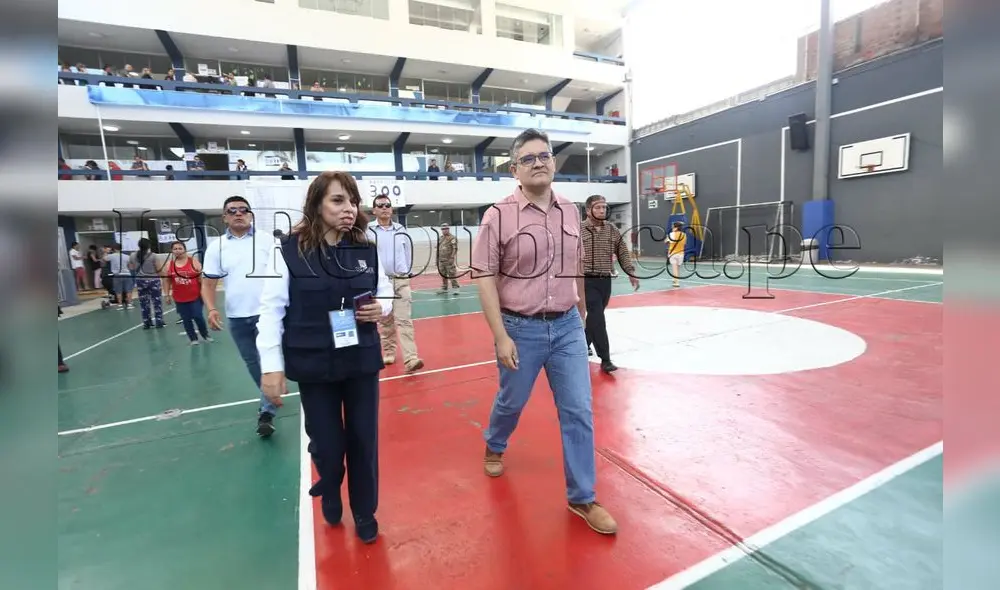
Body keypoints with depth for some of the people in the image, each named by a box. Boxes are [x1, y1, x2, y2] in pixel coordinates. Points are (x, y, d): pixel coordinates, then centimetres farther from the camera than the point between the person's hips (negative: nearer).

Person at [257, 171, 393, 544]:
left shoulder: (367, 250, -1)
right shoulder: (290, 251, -10)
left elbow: (386, 291, 11)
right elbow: (271, 310, -7)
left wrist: (382, 307, -12)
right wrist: (271, 366, -8)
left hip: (362, 362, 2)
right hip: (314, 366, -2)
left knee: (364, 441, 11)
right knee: (327, 444, 10)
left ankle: (364, 512, 36)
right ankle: (330, 493, 47)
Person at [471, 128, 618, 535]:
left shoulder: (570, 211, 4)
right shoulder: (499, 215, -10)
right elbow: (485, 279, -11)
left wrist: (582, 309, 21)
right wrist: (501, 337, -15)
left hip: (568, 326, 4)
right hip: (521, 329, -3)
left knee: (579, 411, 6)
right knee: (511, 402, 17)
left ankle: (582, 498, 24)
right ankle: (494, 447, 52)